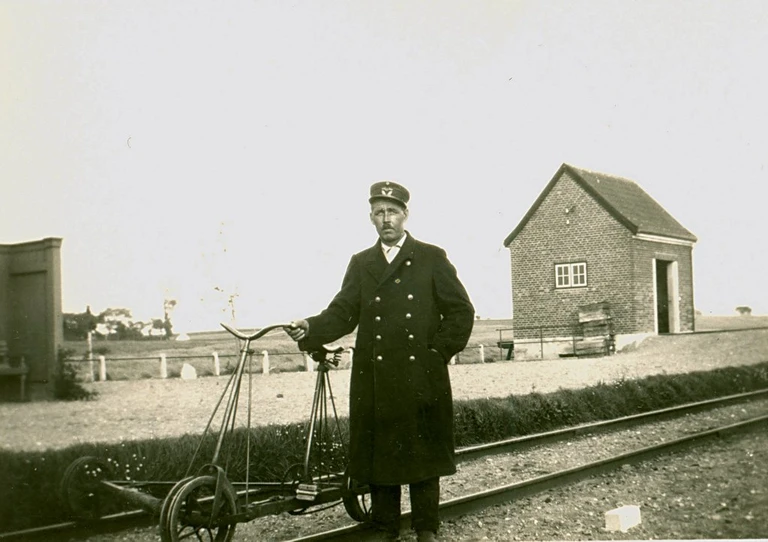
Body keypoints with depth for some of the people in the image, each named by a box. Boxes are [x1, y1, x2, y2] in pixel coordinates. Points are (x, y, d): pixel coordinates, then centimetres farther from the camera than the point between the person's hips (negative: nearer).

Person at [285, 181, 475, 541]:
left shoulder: (432, 258, 6)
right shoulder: (360, 263, 13)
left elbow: (461, 311, 5)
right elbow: (343, 313, 3)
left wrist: (439, 352, -3)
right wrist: (310, 328, -15)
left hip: (422, 377, -2)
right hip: (374, 379, 2)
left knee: (423, 454, 5)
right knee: (378, 454, 6)